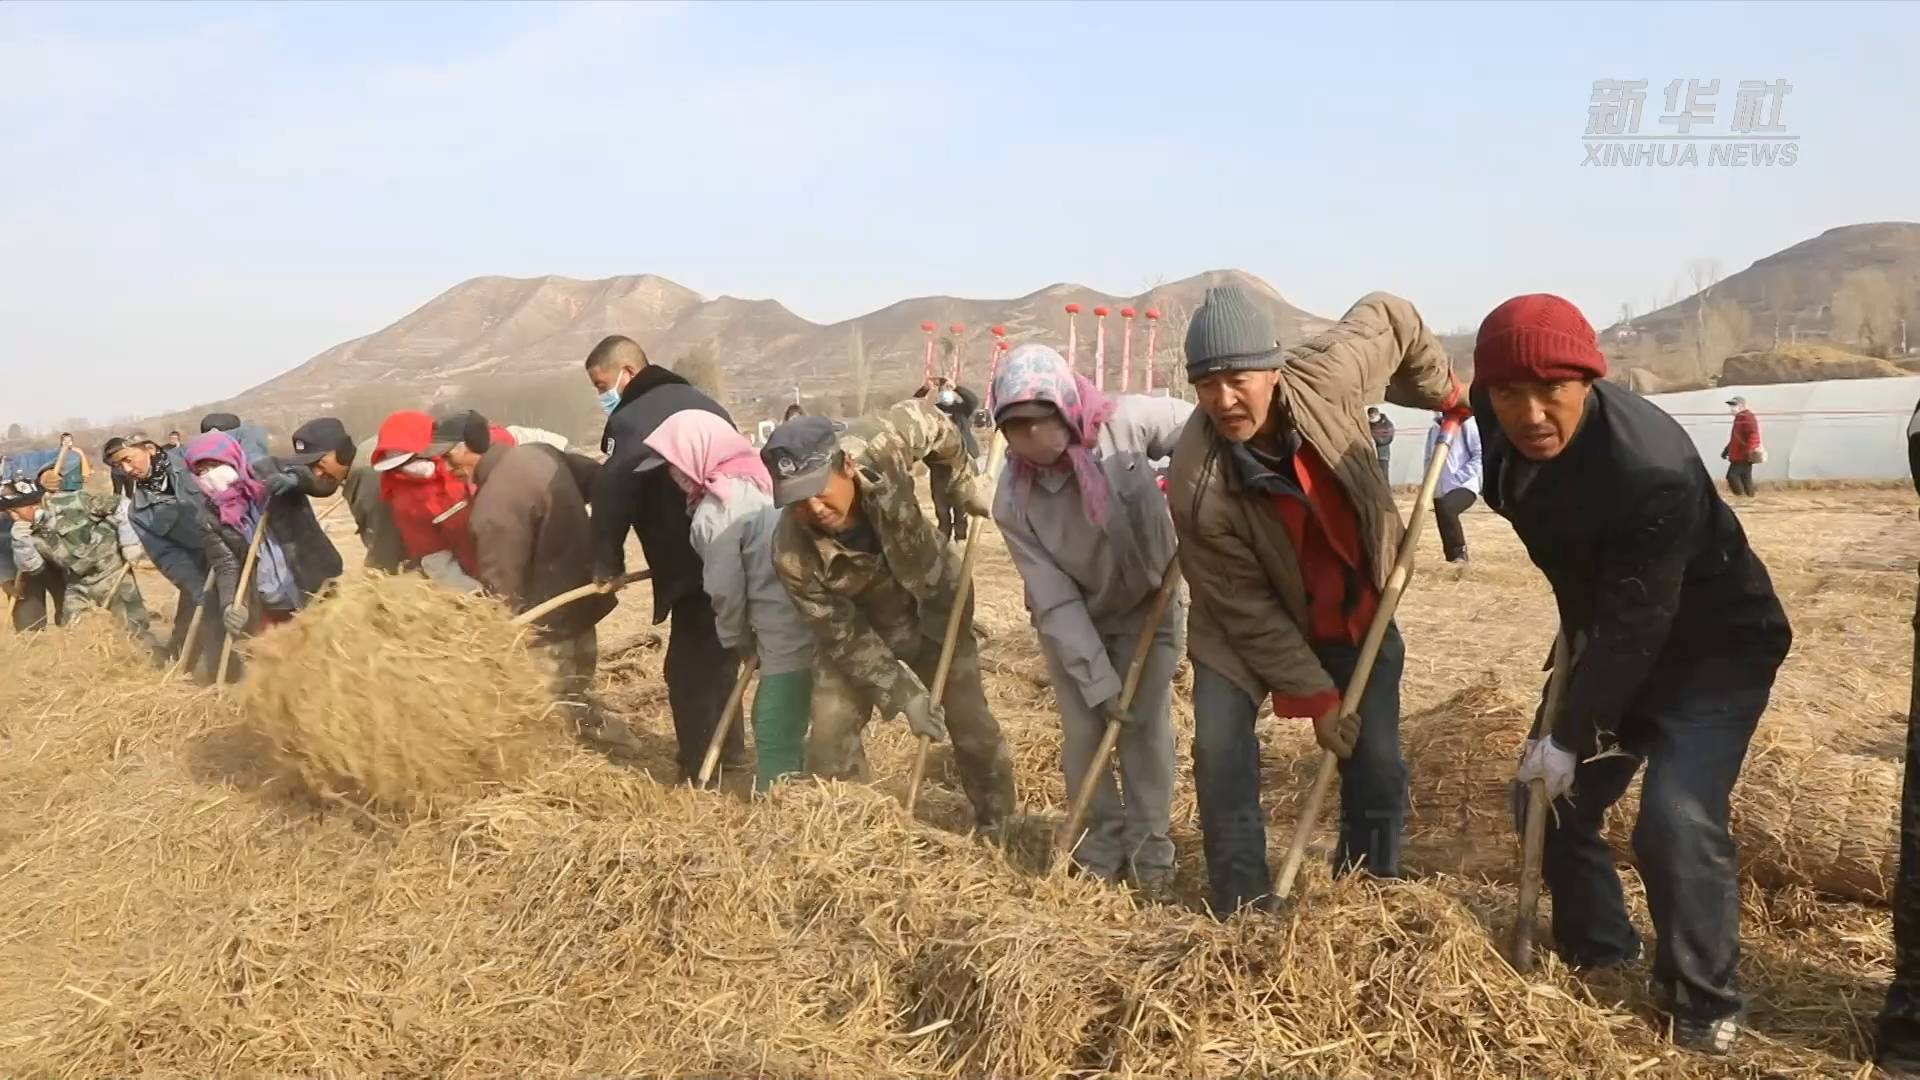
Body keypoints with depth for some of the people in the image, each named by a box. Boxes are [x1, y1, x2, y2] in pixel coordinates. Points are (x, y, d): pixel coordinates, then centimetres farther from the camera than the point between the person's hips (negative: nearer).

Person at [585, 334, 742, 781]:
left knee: (689, 666, -1)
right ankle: (729, 751, 32)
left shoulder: (631, 421, -9)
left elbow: (612, 494, -16)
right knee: (718, 658, 21)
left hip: (697, 567, -9)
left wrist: (607, 563, -3)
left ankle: (700, 773, 3)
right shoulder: (699, 402, 20)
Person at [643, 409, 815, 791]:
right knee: (790, 725, 20)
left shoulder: (715, 514, -12)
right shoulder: (763, 478, 9)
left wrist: (737, 640, 12)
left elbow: (726, 591, -7)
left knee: (775, 739, 3)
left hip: (786, 640, -8)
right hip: (819, 624, 8)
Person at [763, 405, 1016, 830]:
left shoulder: (880, 448, -38)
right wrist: (904, 694, -26)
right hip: (858, 625, -1)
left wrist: (966, 489, -6)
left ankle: (997, 826, 34)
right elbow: (844, 637, -23)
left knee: (972, 724, 10)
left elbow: (930, 420, -14)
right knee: (830, 732, -10)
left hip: (935, 603, 1)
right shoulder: (793, 554, -35)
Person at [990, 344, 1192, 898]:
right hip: (1071, 619, 1)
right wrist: (1099, 682, -21)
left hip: (1148, 603, -1)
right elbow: (1055, 601, -20)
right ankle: (1104, 845, 22)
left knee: (1148, 724, -1)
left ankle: (1150, 851, 16)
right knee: (1084, 732, 2)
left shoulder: (1125, 423, -28)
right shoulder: (1013, 501, -24)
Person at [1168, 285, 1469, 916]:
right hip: (1248, 625, -2)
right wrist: (1315, 697, -19)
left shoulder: (1325, 376, -28)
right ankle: (1243, 911, 1)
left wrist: (1444, 393, 7)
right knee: (1220, 750, -15)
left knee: (1377, 766, 2)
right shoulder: (1198, 488, -32)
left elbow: (1387, 318, -4)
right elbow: (1248, 612, -23)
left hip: (1358, 612, 3)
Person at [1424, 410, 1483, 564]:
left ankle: (1460, 554, -20)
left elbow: (1480, 454, -10)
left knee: (1445, 508, -33)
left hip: (1464, 486, -7)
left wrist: (1457, 477, -16)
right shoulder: (1433, 429, 15)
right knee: (1446, 535, 7)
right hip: (1440, 491, 7)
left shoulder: (1466, 422, -5)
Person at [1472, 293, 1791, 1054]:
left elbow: (1637, 626, -31)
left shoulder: (1651, 471, -36)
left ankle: (1703, 1004, 3)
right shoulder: (1502, 424, -14)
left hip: (1714, 646, -7)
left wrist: (1569, 738, -24)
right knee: (1547, 795, 9)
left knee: (1676, 820, -21)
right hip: (1606, 634, 8)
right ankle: (1599, 954, 31)